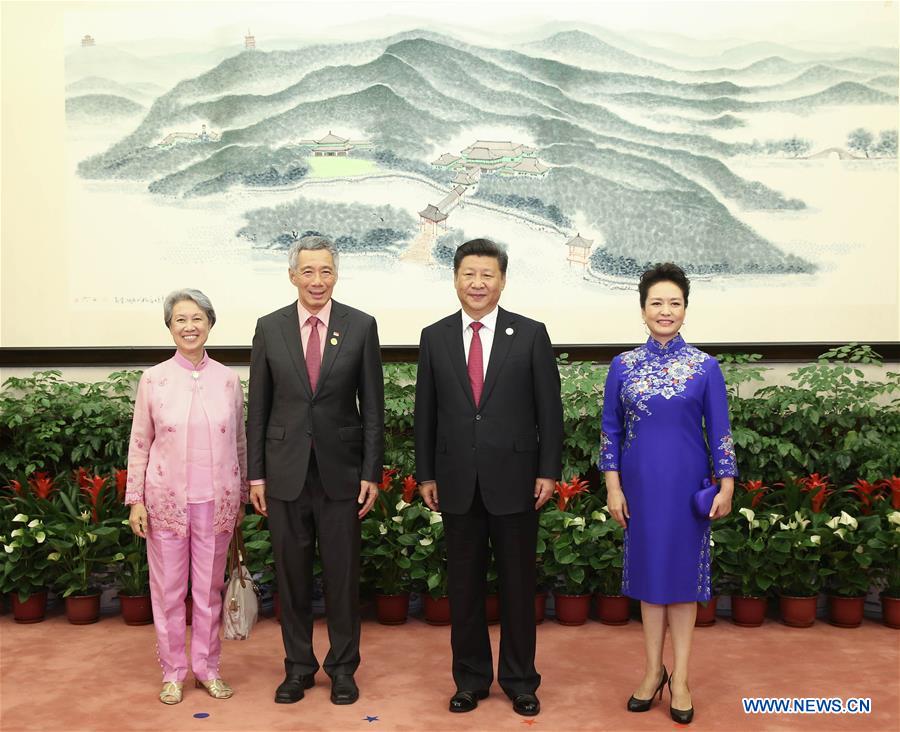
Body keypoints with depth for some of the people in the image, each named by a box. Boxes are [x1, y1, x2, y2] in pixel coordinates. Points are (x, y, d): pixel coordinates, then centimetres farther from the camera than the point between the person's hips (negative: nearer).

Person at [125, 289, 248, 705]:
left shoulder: (228, 380, 1)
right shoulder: (153, 380, -2)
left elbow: (240, 442, 8)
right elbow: (139, 444, 2)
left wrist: (243, 495, 9)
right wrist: (135, 500, -1)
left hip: (216, 500, 1)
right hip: (167, 499, -1)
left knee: (210, 587, 10)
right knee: (168, 588, 8)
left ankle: (207, 667, 25)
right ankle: (173, 671, 23)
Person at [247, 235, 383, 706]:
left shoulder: (361, 326, -1)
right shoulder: (269, 328, 3)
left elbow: (373, 406, 0)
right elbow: (258, 407, 5)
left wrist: (372, 473, -4)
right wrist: (255, 473, 2)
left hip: (340, 470, -1)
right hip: (286, 471, 1)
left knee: (343, 574, 7)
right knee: (291, 574, 10)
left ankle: (343, 667, 23)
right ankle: (298, 666, 26)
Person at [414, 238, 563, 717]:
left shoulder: (531, 334, -1)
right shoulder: (434, 337, 5)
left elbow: (549, 408, -1)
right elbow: (425, 412, 7)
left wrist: (549, 471, -5)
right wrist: (425, 474, 5)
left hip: (514, 480, -2)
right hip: (457, 483, 2)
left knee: (517, 584, 9)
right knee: (464, 585, 11)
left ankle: (519, 681, 24)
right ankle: (470, 678, 26)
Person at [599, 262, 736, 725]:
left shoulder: (705, 366, -2)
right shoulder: (623, 365, 0)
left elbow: (719, 430, -1)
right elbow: (610, 429, 2)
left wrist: (726, 486, -5)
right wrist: (613, 487, -3)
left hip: (686, 483, -1)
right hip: (641, 483, 1)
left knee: (683, 571, 6)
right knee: (648, 570, 9)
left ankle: (680, 677, 16)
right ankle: (653, 670, 23)